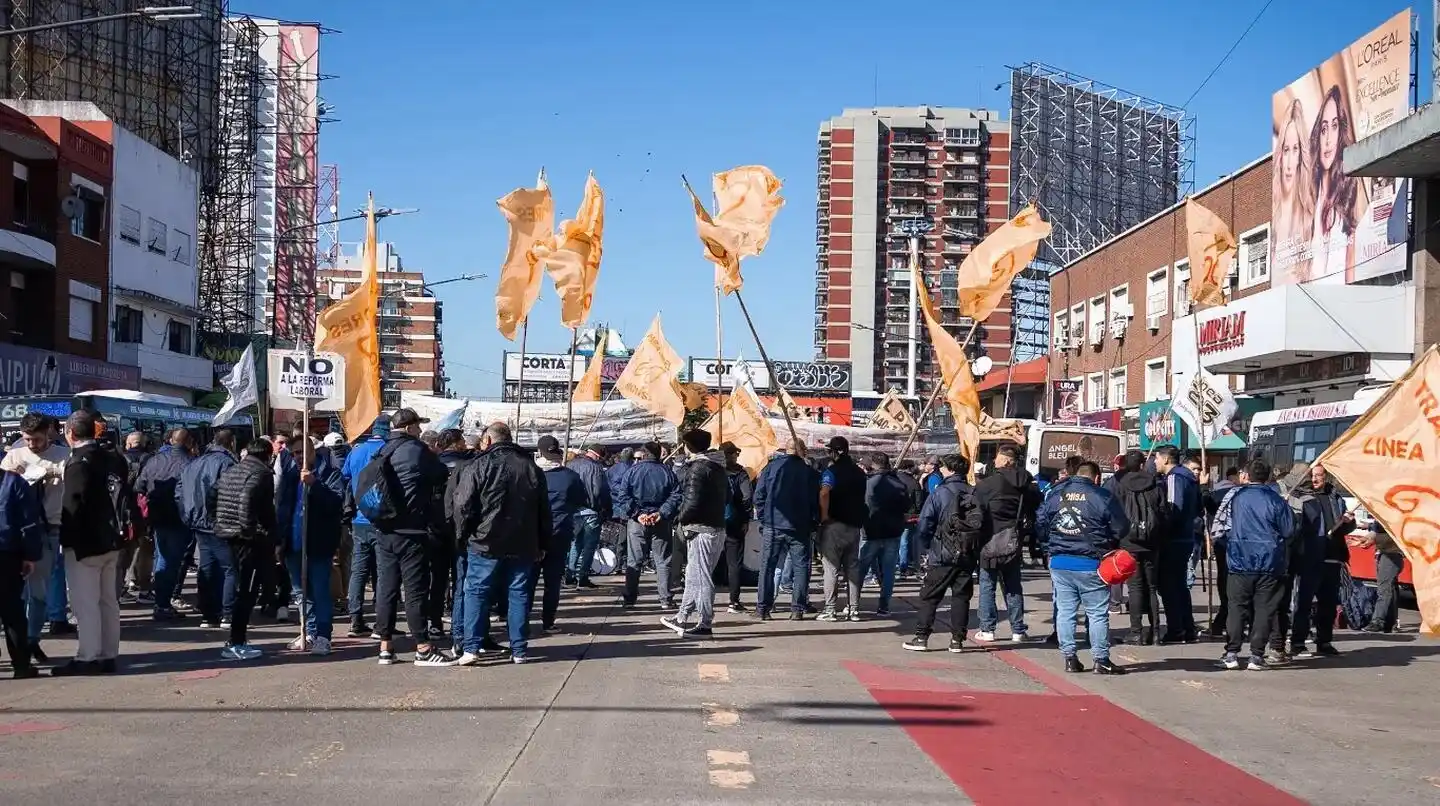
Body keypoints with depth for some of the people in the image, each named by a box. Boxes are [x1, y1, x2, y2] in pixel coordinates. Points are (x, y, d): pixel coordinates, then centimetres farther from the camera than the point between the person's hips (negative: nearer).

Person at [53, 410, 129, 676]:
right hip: (110, 541, 8)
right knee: (108, 600, 12)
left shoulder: (78, 462, -16)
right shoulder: (114, 459, 8)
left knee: (85, 603, -4)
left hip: (84, 544, -8)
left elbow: (74, 504, -20)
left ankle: (87, 658, -2)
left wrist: (67, 539, -15)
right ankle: (108, 656, 17)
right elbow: (123, 497, 14)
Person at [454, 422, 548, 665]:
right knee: (519, 594, 9)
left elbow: (463, 506, -9)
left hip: (486, 544, -4)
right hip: (523, 545, 4)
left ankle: (471, 648, -2)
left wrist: (463, 535, 4)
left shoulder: (478, 467, -6)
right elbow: (544, 510, 13)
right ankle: (520, 650, 9)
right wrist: (541, 544, 18)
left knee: (476, 593, 3)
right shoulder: (532, 468, 9)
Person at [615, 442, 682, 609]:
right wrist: (662, 513, -12)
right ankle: (666, 600, 4)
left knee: (634, 561, 7)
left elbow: (623, 497, -8)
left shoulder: (633, 471, 0)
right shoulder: (667, 472, 1)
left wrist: (637, 514, -11)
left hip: (637, 522, 0)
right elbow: (675, 496, -8)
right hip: (661, 522, 0)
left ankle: (630, 598, 7)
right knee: (663, 561, 6)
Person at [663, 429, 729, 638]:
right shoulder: (719, 468, 12)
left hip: (700, 530, -9)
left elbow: (692, 503, -22)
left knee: (701, 578, -3)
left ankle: (704, 624, 1)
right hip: (718, 528, 9)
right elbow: (727, 497, 19)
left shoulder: (698, 468, -16)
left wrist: (680, 517, -6)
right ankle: (683, 618, 29)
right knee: (693, 575, 19)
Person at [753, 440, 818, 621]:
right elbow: (816, 501, 2)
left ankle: (762, 609, 4)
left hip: (773, 526, 0)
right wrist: (813, 523, 11)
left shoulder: (771, 467, 2)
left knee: (767, 567, 6)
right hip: (800, 529, 0)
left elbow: (759, 495, 0)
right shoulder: (810, 472, 1)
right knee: (800, 567, 6)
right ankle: (797, 609, 2)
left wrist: (762, 518, 7)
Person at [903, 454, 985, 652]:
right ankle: (957, 639, 9)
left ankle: (921, 637, 2)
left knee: (929, 596, 4)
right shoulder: (975, 494, 2)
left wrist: (928, 545, 8)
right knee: (961, 596, 10)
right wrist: (977, 549, 13)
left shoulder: (940, 493, -8)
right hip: (969, 554, 3)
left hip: (943, 554, -3)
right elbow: (983, 524, 3)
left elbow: (924, 525, -9)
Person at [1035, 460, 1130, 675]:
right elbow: (1121, 529, -4)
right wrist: (1105, 542, 13)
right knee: (1098, 613, 3)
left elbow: (1039, 525, 10)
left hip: (1059, 562, 4)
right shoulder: (1102, 497, -6)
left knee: (1065, 611, 10)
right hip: (1090, 564, -4)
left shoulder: (1055, 494, 7)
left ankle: (1069, 658, 11)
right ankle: (1101, 660, 5)